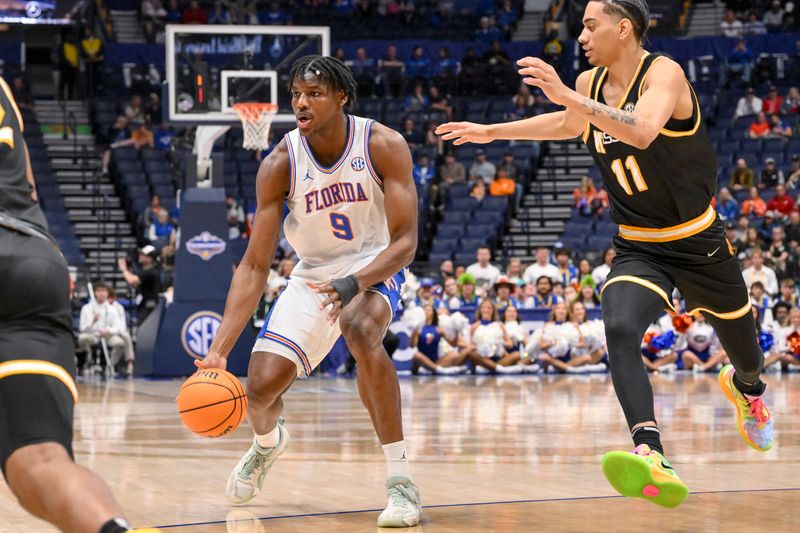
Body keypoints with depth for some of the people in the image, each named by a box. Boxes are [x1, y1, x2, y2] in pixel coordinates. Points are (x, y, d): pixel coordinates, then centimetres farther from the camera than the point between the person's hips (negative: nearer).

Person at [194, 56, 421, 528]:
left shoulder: (384, 146, -21)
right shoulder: (280, 165, -17)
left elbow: (405, 242, -21)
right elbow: (255, 265, -15)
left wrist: (353, 283, -40)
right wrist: (220, 350, -23)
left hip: (375, 266, -3)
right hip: (314, 274, 3)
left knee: (360, 330, -37)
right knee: (262, 386, -7)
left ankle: (402, 480, -30)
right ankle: (268, 443, 36)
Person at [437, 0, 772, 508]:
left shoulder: (663, 72, -20)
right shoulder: (590, 83, 0)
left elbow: (642, 131, -41)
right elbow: (568, 124, 25)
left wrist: (566, 96, -44)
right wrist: (491, 132, 26)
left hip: (699, 241, -3)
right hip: (639, 248, 4)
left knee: (741, 346, 18)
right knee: (620, 332, -28)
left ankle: (747, 387, 58)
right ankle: (653, 459, -43)